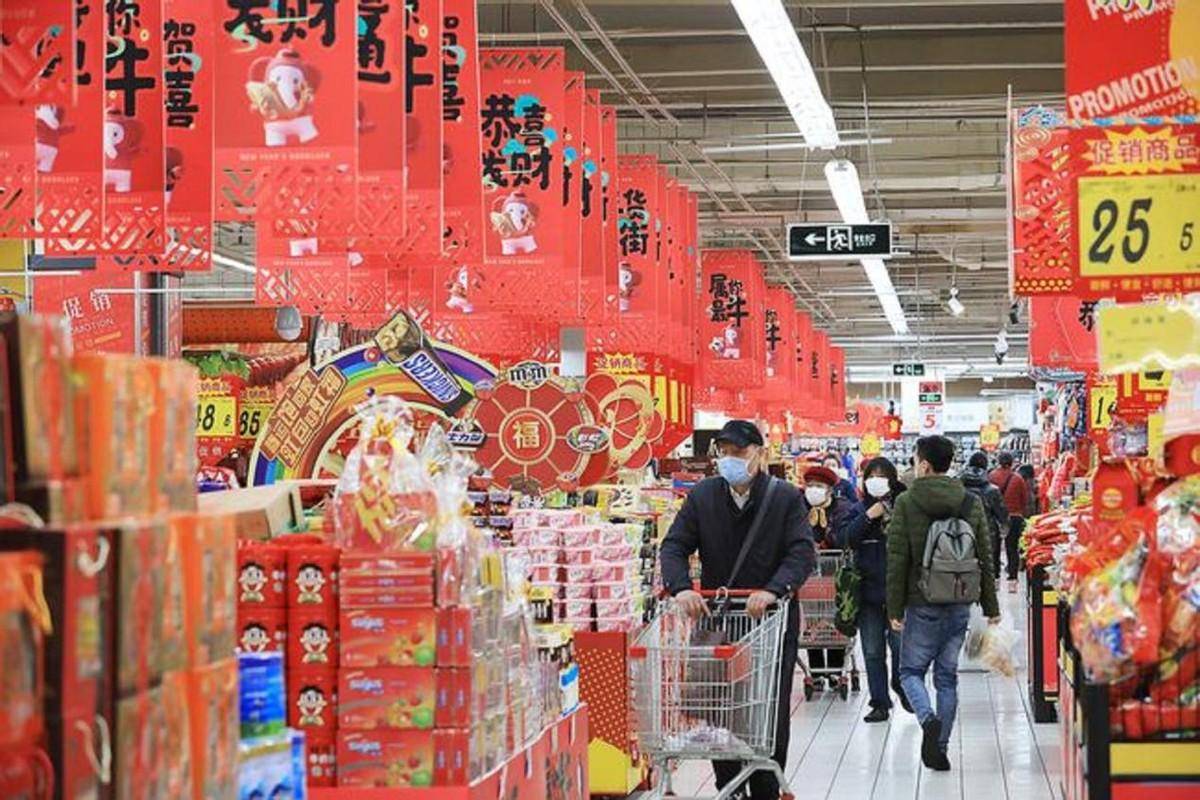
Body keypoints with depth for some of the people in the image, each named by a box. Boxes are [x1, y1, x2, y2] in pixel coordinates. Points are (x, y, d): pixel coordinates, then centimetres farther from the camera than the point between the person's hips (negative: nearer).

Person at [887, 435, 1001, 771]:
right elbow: (985, 559, 6)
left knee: (911, 670, 9)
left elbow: (897, 560, -8)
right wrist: (990, 606, 13)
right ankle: (940, 747, 11)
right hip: (960, 605, 3)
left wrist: (894, 608, -4)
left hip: (922, 604, -3)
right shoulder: (971, 503, 3)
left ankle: (929, 720, -18)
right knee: (947, 675, 11)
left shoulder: (906, 503, -8)